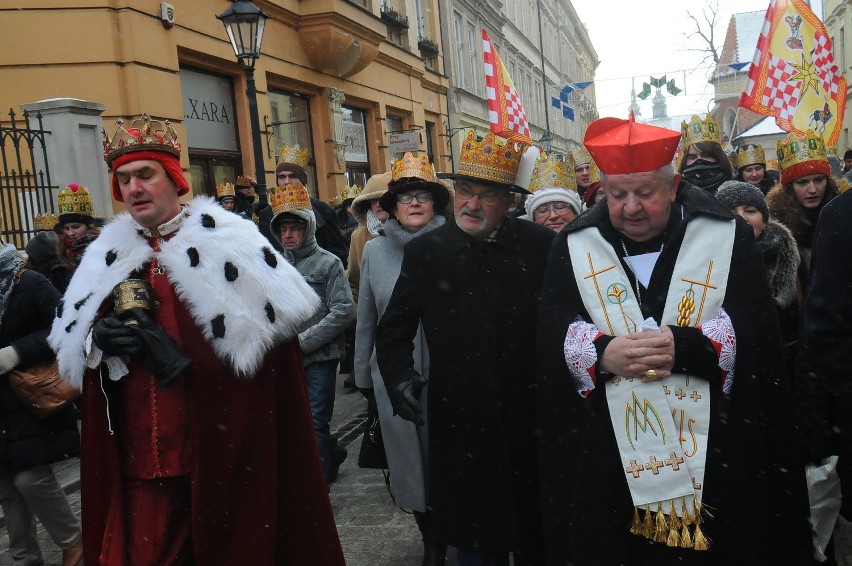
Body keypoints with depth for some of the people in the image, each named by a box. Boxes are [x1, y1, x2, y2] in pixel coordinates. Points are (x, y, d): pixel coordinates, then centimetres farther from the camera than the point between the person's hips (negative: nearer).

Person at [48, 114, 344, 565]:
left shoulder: (225, 243, -5)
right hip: (141, 455, 4)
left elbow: (273, 328, -14)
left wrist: (183, 362, -18)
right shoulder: (110, 256, 12)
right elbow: (72, 344, 20)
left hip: (223, 447, -4)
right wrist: (99, 338, -4)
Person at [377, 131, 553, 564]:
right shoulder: (425, 252, -2)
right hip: (462, 428, 0)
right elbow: (394, 329, 4)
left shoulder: (541, 246, -4)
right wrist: (400, 376, -12)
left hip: (533, 427, 0)